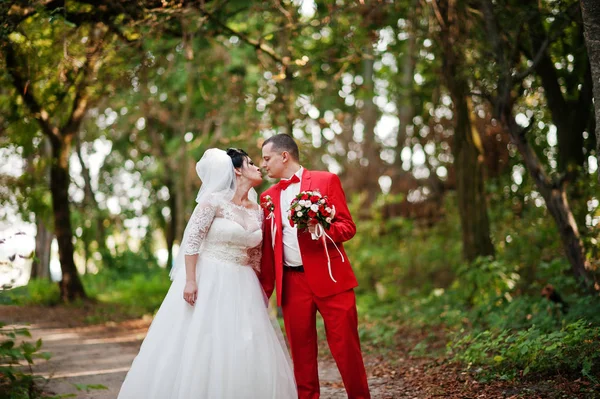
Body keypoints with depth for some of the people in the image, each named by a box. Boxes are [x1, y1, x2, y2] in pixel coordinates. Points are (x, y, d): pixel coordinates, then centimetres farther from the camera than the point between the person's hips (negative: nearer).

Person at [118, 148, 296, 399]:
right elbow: (191, 240, -13)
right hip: (207, 281, -6)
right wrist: (190, 280, -20)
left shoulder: (257, 211, 9)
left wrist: (258, 289, 13)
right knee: (197, 346, -2)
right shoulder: (214, 200, -9)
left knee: (244, 353, 5)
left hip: (241, 287, 6)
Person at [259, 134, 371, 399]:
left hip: (330, 279, -3)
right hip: (292, 284, 4)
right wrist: (264, 290, 15)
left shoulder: (326, 181, 3)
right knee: (301, 352, 7)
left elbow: (348, 226, -1)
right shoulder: (268, 197, 15)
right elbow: (267, 248, 16)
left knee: (345, 347, -1)